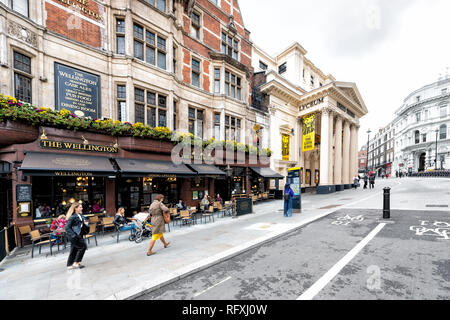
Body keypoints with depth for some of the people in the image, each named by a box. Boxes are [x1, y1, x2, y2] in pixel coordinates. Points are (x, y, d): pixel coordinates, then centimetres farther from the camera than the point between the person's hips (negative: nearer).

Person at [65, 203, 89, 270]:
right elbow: (67, 227, -16)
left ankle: (70, 265, 26)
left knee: (74, 249, 15)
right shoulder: (72, 217, -16)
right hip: (74, 236, -8)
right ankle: (76, 263, 3)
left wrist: (85, 223, -2)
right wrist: (73, 235, -21)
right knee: (83, 246, -8)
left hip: (79, 235, 8)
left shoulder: (81, 215, 9)